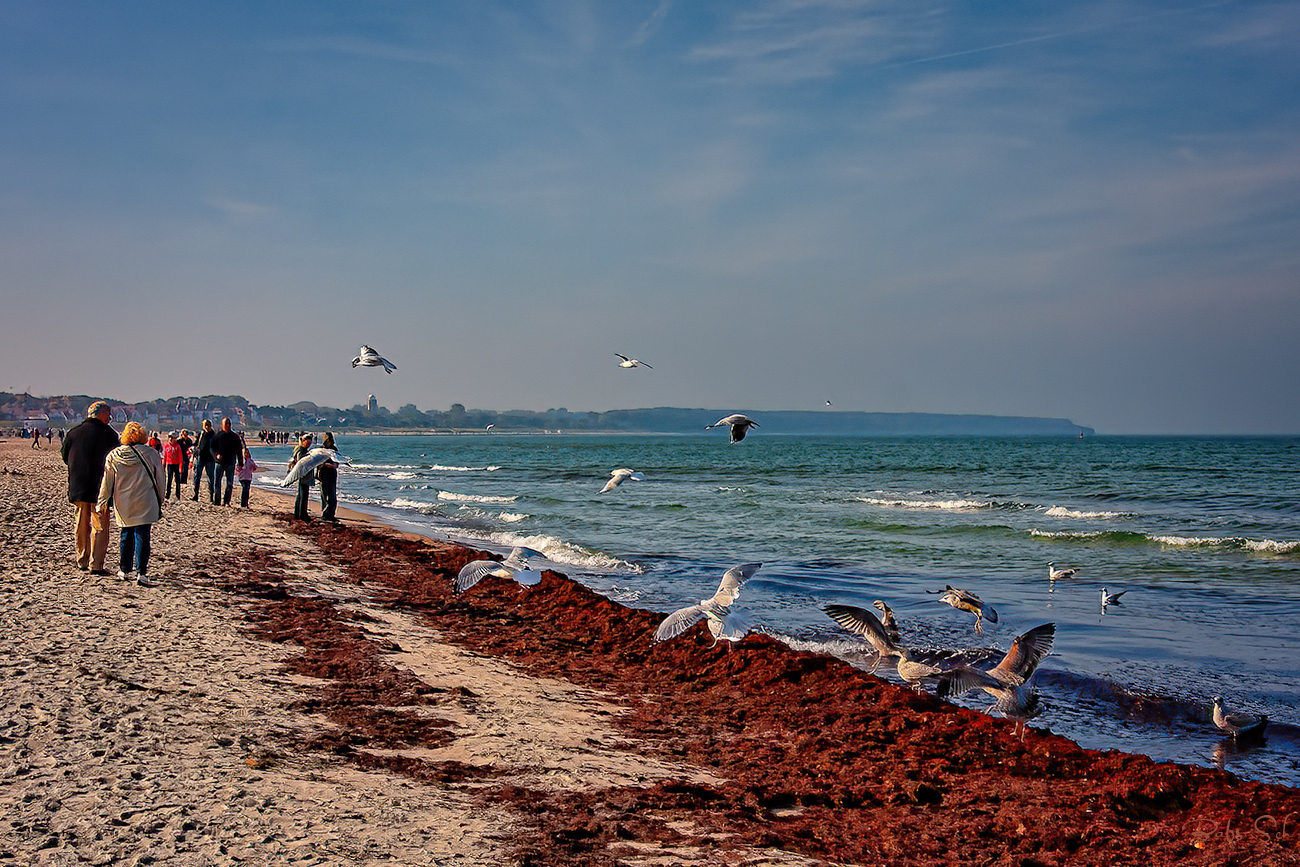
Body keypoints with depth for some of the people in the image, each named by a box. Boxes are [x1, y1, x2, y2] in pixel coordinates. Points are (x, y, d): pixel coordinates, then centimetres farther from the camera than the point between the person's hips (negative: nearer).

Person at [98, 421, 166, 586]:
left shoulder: (114, 456, 0)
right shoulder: (151, 454, -5)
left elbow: (106, 482, 6)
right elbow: (159, 481, 3)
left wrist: (102, 502, 16)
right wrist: (160, 503, 14)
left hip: (123, 506, 3)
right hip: (145, 505, -3)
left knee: (126, 536, 17)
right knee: (142, 536, -4)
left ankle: (125, 570, 25)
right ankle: (141, 572, -12)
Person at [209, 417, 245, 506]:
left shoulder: (235, 436, 10)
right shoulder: (217, 435, 6)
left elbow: (239, 450, 13)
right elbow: (212, 448, 4)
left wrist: (240, 463, 9)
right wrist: (216, 455, -16)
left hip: (230, 463, 1)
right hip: (219, 462, -1)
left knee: (230, 483, 1)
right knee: (217, 482, -2)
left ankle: (226, 501, 8)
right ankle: (216, 501, 4)